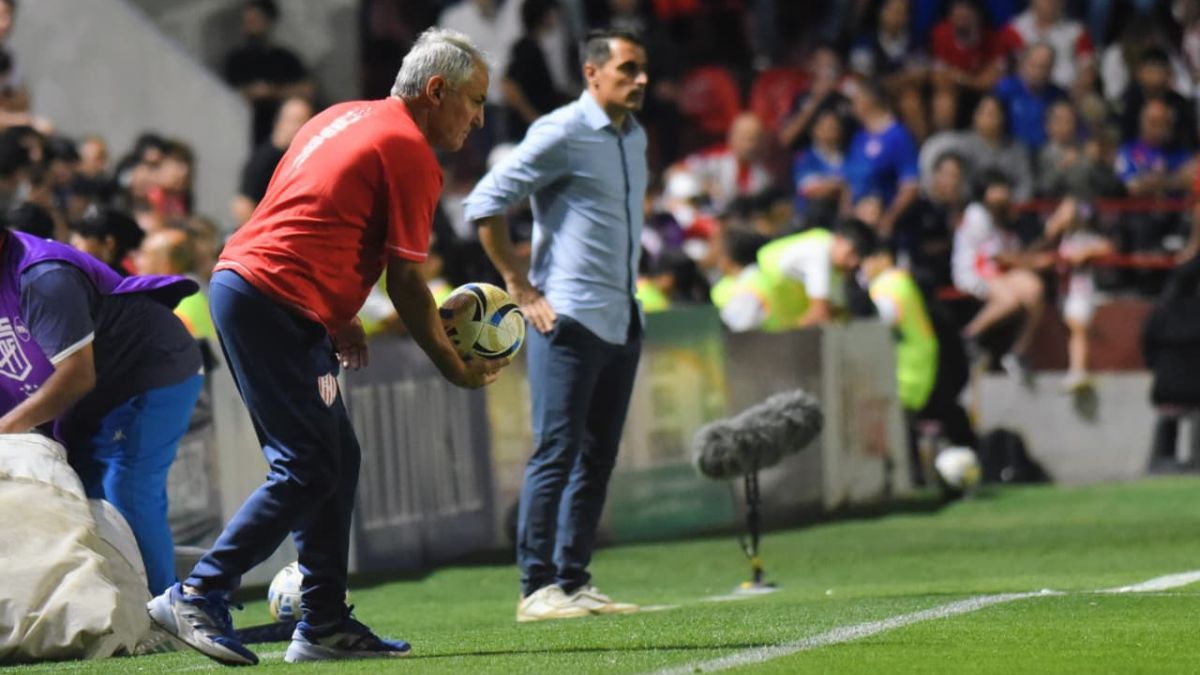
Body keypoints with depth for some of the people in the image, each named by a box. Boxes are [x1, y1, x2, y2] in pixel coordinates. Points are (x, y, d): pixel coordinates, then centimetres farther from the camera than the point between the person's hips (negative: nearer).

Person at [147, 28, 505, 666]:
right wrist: (459, 369, 3)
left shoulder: (347, 117, 20)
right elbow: (405, 283, -7)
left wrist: (337, 319, 20)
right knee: (307, 468, -9)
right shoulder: (410, 153, -8)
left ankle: (325, 624, 12)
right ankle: (197, 597, -11)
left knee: (336, 459, 12)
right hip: (277, 305, -10)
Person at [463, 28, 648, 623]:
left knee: (597, 458, 8)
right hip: (568, 320, -8)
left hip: (621, 321, 8)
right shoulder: (562, 133, -9)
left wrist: (627, 291, 17)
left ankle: (574, 582, 13)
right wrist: (521, 289, -12)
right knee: (557, 451, -9)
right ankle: (536, 589, -7)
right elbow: (484, 205, -11)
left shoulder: (634, 136, 15)